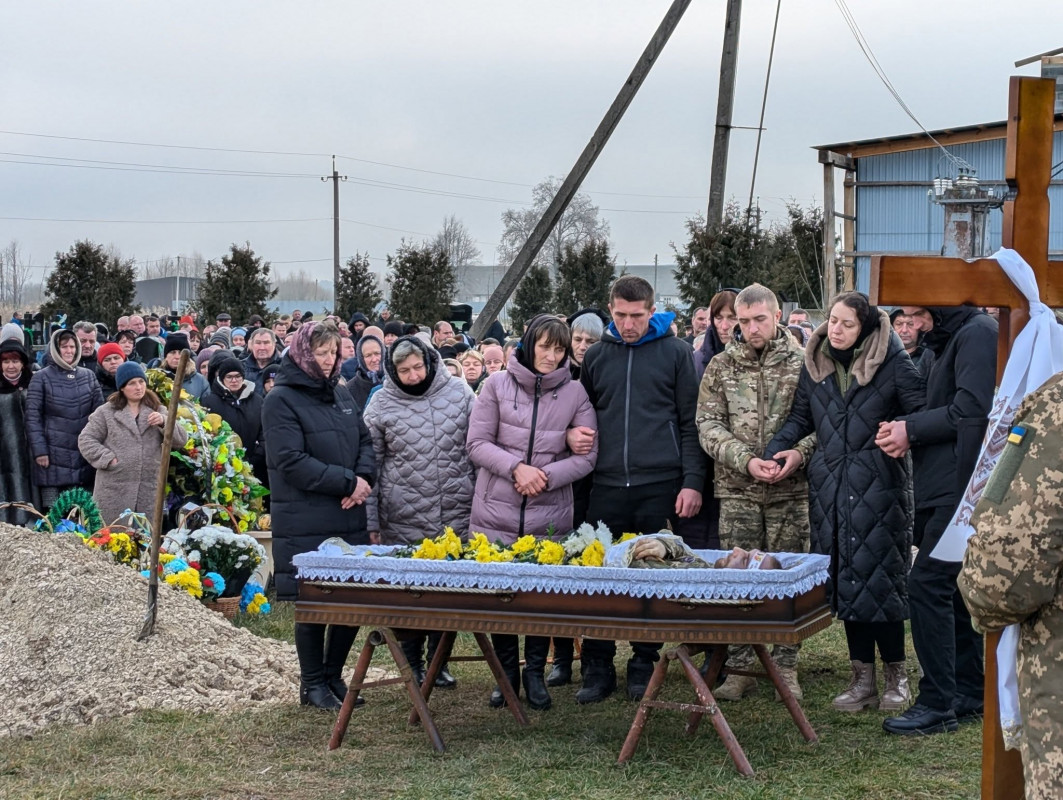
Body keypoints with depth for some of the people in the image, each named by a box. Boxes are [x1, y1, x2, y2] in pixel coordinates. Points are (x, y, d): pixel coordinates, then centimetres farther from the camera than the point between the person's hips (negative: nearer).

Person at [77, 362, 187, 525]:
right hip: (114, 491, -2)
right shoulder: (106, 412, 5)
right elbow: (86, 440, 2)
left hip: (149, 493, 2)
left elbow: (181, 441, 7)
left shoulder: (157, 411, 13)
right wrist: (108, 459, -10)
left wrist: (164, 422, -11)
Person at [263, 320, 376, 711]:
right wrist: (347, 482, -15)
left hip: (348, 517, 6)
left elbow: (365, 441, 17)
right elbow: (292, 462, -15)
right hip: (306, 523, -6)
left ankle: (333, 675, 23)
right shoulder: (281, 400, -7)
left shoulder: (341, 394, 14)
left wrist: (364, 479, -4)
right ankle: (312, 683, 17)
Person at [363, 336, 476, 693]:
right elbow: (371, 464, 1)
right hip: (404, 520, -1)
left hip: (456, 515, 1)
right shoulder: (381, 404, -2)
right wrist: (371, 522, 0)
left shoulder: (458, 392, 1)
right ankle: (413, 661, 22)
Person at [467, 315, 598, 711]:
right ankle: (507, 671, 22)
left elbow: (587, 455, 1)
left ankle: (535, 672, 21)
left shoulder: (574, 392, 3)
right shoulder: (497, 384, 1)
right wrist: (517, 467, -16)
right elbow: (477, 444, -2)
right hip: (496, 511, 0)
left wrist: (546, 476, -12)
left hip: (550, 515, 0)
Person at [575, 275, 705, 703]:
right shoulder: (596, 355, 12)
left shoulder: (675, 352, 4)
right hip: (608, 486, 3)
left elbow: (690, 422, 2)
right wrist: (573, 434, 1)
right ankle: (598, 668, 11)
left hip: (660, 486, -2)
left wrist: (692, 482, -5)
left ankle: (643, 667, 15)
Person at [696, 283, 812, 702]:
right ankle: (740, 667, 9)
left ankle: (786, 666, 12)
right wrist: (746, 460, -12)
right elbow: (708, 425, 2)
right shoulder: (720, 367, 7)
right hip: (737, 490, 1)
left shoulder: (802, 363, 2)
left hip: (790, 490, -1)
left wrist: (798, 452, -17)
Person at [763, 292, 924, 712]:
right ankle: (862, 678, 13)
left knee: (880, 577, -4)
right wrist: (777, 451, 2)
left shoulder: (891, 362, -3)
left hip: (879, 487, -4)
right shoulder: (815, 363, 11)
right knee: (844, 579, 5)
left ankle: (896, 675, 10)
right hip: (830, 485, 5)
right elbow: (800, 417, 17)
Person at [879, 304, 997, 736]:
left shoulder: (978, 333, -12)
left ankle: (937, 703, -8)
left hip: (963, 486, -10)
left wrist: (911, 428, -12)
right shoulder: (952, 339, 18)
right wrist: (908, 430, 1)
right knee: (954, 586, 13)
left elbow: (971, 409, -20)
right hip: (947, 487, 10)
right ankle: (968, 693, 20)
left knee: (927, 584, -12)